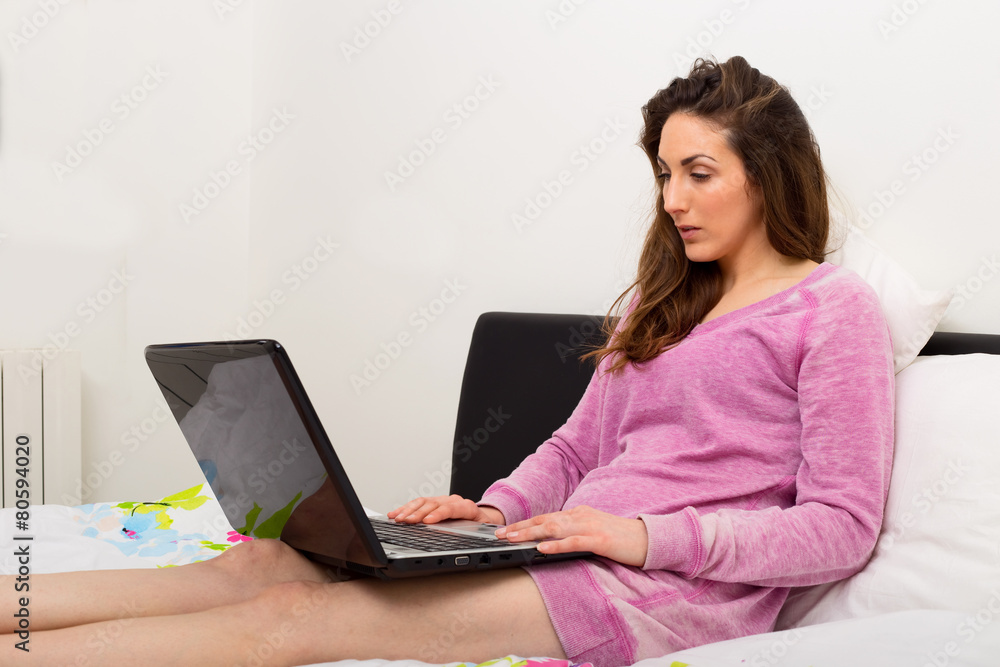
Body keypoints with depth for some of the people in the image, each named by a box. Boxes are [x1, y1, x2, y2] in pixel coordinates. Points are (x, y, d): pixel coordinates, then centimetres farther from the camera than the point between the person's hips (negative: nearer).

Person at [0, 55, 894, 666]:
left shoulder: (835, 309, -2)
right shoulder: (661, 297, 22)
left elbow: (843, 527, -9)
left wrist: (650, 535, -18)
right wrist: (497, 510, 3)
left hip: (683, 588, -7)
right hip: (582, 552, 7)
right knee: (265, 563, -11)